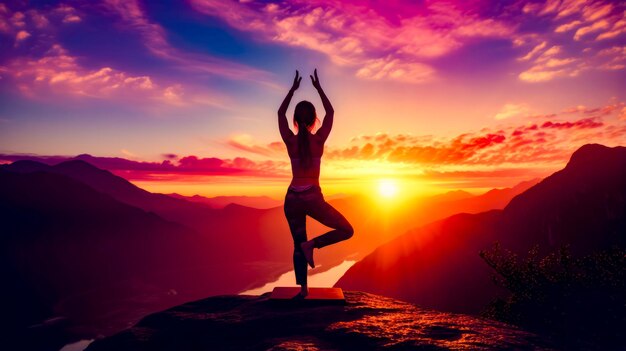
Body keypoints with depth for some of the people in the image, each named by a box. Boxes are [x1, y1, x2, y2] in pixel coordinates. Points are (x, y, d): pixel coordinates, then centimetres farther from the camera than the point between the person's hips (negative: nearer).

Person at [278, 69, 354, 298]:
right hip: (312, 198, -4)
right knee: (347, 231, 9)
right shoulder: (319, 139, -5)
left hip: (291, 199, 4)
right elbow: (330, 112, 10)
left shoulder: (290, 140, -1)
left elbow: (280, 113, 15)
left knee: (298, 245, 17)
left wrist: (293, 88, 20)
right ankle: (312, 244, -9)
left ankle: (303, 289, 17)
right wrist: (318, 87, 18)